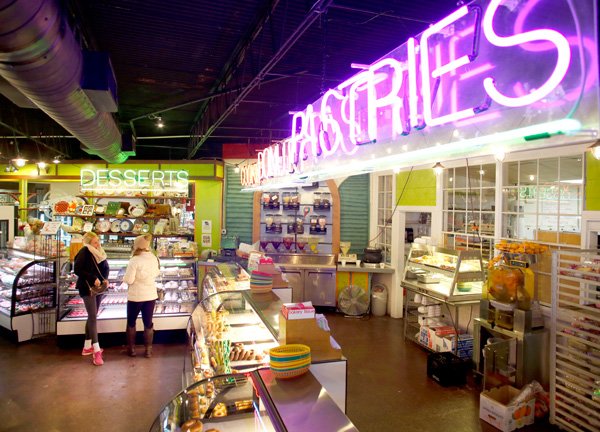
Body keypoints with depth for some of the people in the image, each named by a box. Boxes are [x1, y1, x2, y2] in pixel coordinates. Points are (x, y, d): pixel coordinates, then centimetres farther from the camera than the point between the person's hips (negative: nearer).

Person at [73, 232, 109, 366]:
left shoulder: (99, 252, 11)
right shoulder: (84, 252, -11)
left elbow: (105, 268, 17)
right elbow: (77, 269, -18)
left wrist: (105, 279, -1)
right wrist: (93, 278, -21)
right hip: (88, 288, -8)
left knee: (92, 316, 12)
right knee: (93, 317, -12)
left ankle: (87, 347, 22)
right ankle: (96, 351, -12)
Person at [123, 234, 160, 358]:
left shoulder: (134, 260, -19)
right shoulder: (154, 258, -1)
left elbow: (128, 280, -18)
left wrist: (125, 277, 2)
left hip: (136, 296, -4)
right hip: (151, 295, 4)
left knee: (131, 322, 15)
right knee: (148, 322, 11)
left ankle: (131, 349, 23)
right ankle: (148, 350, 16)